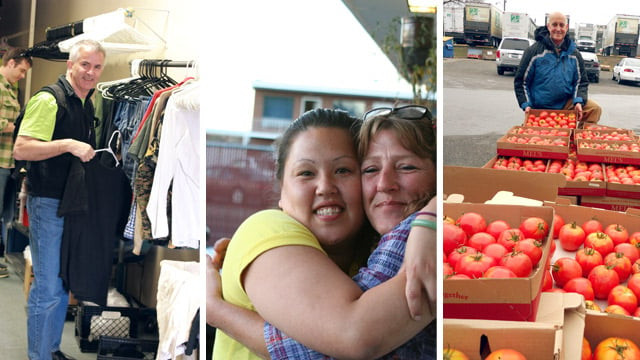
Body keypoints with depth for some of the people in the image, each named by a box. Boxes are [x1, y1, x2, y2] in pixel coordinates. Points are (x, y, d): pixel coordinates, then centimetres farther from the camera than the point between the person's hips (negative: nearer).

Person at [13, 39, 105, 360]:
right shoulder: (49, 100, -15)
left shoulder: (87, 103, 12)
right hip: (48, 201, -9)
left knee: (63, 284, 17)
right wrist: (68, 145, -28)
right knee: (47, 288, -3)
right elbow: (20, 149, -23)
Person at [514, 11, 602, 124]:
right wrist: (526, 105, -11)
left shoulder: (574, 54, 5)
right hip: (540, 109, -2)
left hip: (566, 103, 2)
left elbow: (581, 81, 9)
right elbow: (521, 82, -2)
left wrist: (578, 101, -9)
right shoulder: (534, 51, -5)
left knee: (595, 109, -18)